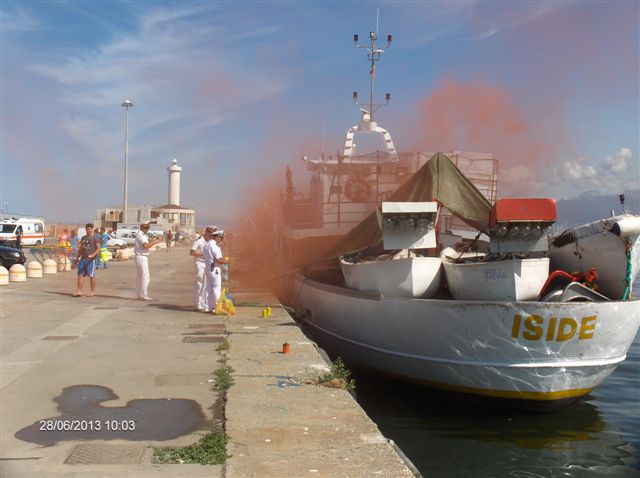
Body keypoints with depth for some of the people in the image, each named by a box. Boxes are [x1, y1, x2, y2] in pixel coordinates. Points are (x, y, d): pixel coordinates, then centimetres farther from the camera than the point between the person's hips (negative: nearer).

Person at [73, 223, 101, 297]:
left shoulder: (95, 237, -3)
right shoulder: (83, 238, 16)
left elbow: (98, 248, -9)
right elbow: (80, 248, 23)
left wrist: (93, 255, -24)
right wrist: (77, 258, 20)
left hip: (91, 259, -6)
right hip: (83, 258, 6)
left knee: (91, 275, -1)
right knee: (80, 274, 1)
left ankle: (92, 291, 8)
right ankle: (79, 291, 3)